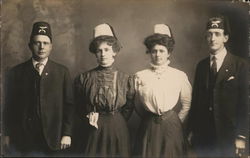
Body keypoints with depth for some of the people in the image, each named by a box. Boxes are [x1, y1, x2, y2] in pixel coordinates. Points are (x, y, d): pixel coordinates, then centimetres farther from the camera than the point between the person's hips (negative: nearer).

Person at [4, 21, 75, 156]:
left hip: (50, 140, 0)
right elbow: (9, 105, 7)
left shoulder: (62, 72, 4)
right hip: (20, 139, 1)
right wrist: (8, 134, 4)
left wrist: (66, 134, -4)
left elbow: (68, 105, 2)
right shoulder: (16, 72, 5)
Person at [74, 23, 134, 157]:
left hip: (118, 130, 0)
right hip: (94, 131, 0)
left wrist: (116, 121, 0)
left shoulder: (125, 79, -1)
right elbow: (79, 107, 8)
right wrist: (89, 118, -5)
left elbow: (128, 108, 6)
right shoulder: (84, 78, -1)